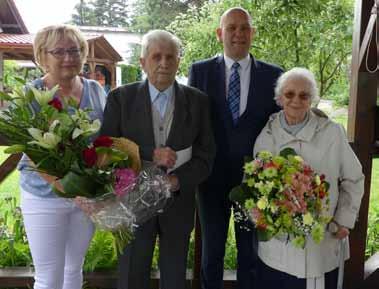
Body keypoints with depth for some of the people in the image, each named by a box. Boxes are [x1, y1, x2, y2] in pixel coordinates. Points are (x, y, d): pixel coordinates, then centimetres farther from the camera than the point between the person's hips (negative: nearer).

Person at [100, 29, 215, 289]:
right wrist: (149, 155, -22)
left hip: (178, 202, 2)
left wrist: (176, 180, -19)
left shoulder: (198, 101, -1)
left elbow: (205, 156, -2)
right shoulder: (121, 98, -4)